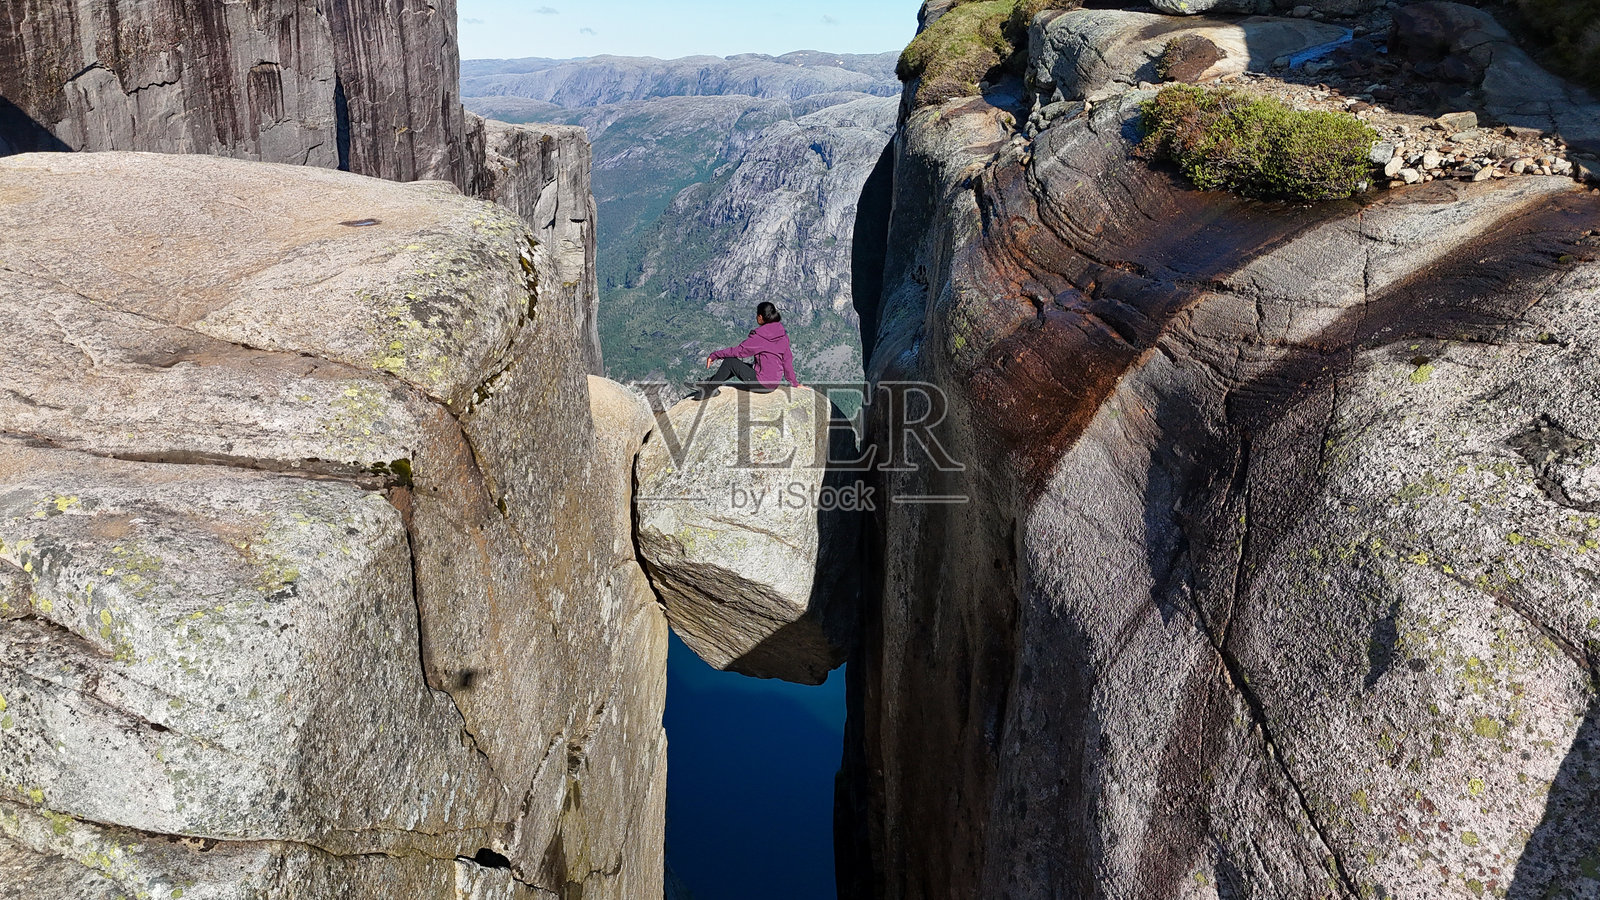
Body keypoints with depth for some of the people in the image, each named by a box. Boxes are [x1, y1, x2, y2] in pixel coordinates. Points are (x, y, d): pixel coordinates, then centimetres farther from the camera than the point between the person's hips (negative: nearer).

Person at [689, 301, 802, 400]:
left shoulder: (759, 337, -17)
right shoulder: (783, 335, 4)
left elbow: (739, 350, -14)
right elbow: (787, 360, 8)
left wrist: (714, 355, -4)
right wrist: (795, 383, 16)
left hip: (762, 384, -8)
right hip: (774, 384, 8)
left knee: (729, 361, 0)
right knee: (733, 364, 18)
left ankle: (709, 389, 10)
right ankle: (707, 383, 22)